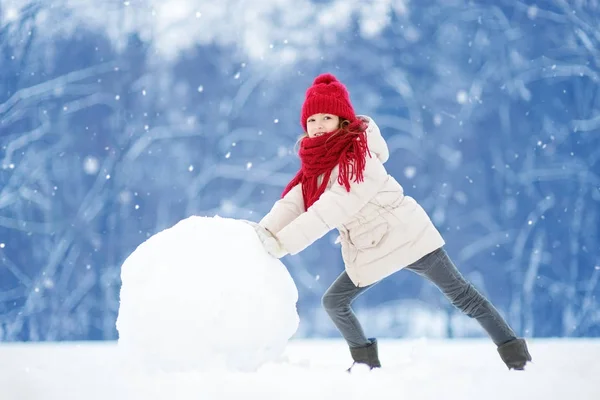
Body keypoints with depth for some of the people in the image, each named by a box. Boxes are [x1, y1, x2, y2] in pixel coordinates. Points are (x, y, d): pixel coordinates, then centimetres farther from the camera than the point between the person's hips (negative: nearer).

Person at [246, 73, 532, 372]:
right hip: (370, 254, 7)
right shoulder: (318, 161, 1)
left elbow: (330, 210, -32)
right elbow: (294, 201, -9)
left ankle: (511, 347, 8)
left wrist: (282, 243, -36)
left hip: (407, 238, -7)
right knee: (334, 302, 8)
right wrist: (264, 230, -27)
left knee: (460, 295, -2)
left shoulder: (359, 158, -23)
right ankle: (367, 362, 23)